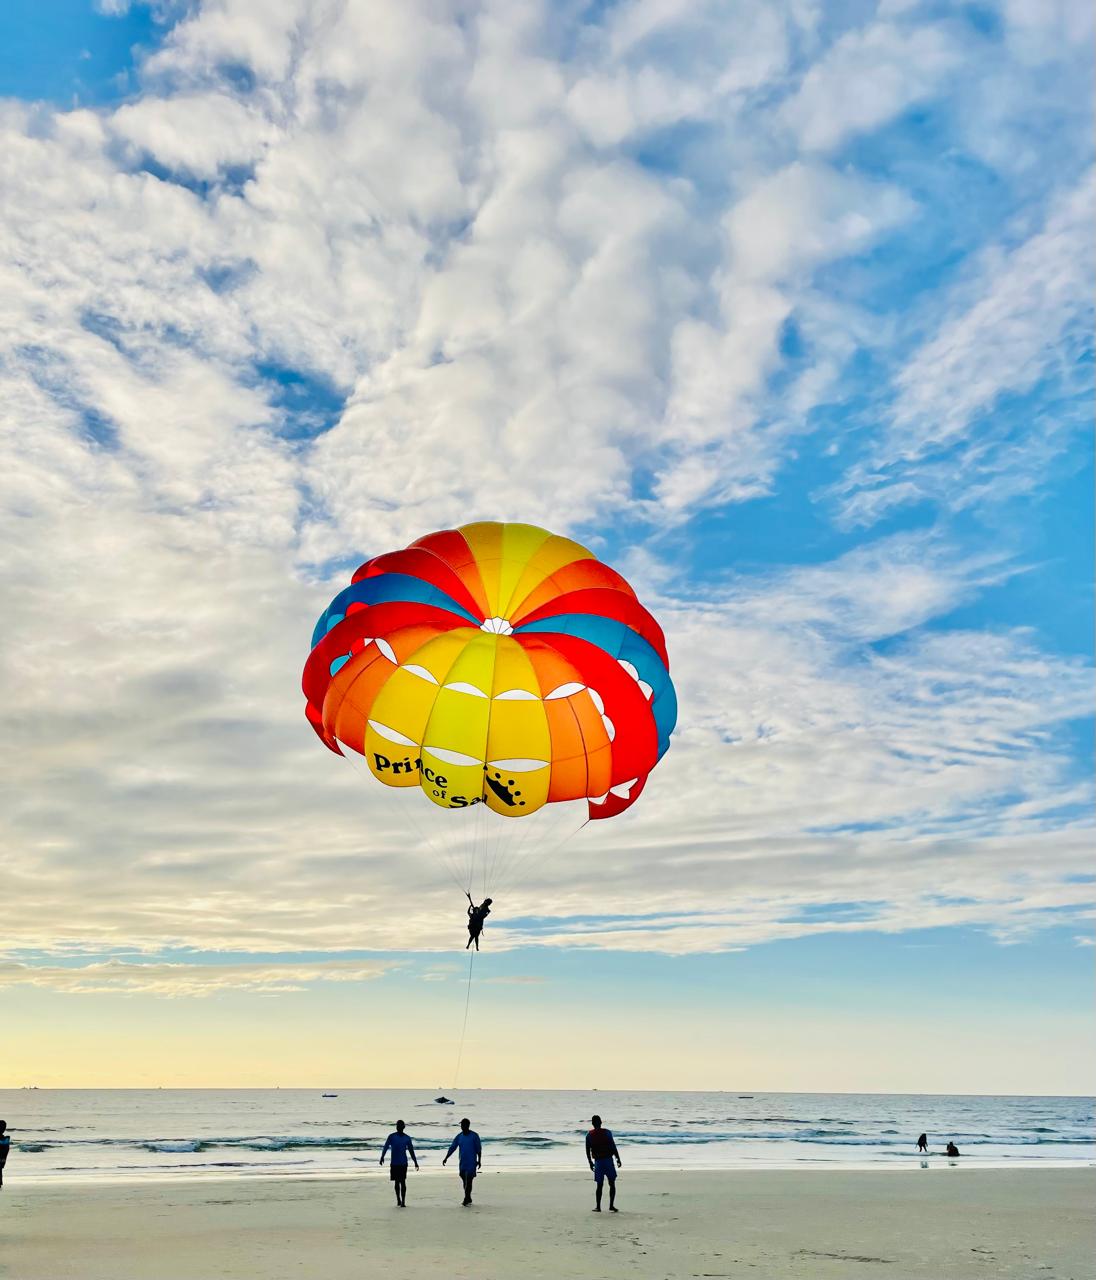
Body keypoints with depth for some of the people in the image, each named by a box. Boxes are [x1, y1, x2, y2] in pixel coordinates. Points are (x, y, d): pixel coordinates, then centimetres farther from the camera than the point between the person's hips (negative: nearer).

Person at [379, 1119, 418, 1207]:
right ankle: (398, 1200, 25)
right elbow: (386, 1147, -10)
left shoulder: (407, 1138, 4)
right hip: (394, 1163, 0)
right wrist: (382, 1157, -26)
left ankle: (403, 1202, -5)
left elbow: (411, 1150, 10)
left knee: (403, 1182, -7)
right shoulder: (391, 1136, 0)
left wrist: (415, 1162, 10)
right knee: (396, 1182, 8)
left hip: (403, 1163, 0)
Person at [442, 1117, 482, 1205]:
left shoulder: (474, 1136, -5)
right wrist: (446, 1158, -7)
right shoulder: (459, 1136, 5)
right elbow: (452, 1147, 3)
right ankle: (468, 1199, 22)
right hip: (462, 1163, 5)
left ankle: (466, 1199, -10)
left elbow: (479, 1149, -2)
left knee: (468, 1180, -12)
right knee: (464, 1180, 9)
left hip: (471, 1162, -5)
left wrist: (479, 1161, -6)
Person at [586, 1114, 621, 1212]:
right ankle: (611, 1206, 1)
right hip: (608, 1160, -2)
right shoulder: (607, 1132, -5)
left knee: (599, 1185, 9)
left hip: (598, 1161, 2)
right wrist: (618, 1159, -1)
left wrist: (590, 1163, 15)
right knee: (612, 1184, 6)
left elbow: (587, 1151, 4)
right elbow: (613, 1146, -8)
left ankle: (598, 1207, 8)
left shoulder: (589, 1135, 2)